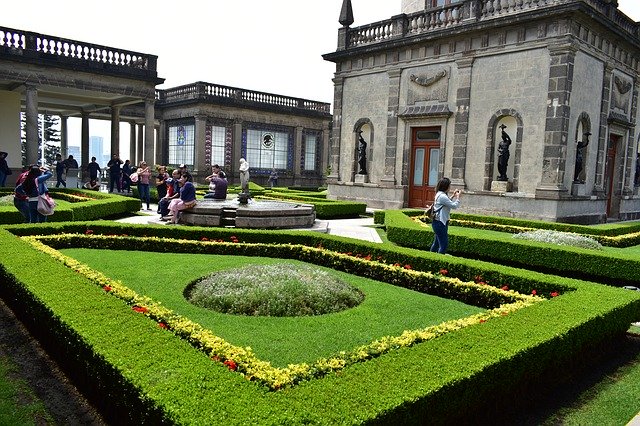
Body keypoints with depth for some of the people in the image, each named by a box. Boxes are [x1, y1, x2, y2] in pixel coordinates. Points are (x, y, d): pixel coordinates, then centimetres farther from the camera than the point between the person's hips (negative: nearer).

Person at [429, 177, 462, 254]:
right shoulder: (442, 196, -21)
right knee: (444, 245, -6)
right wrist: (458, 197, -5)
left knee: (437, 242, 19)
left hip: (439, 223, 11)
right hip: (440, 223, -11)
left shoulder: (440, 194, 11)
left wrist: (454, 196, 16)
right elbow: (454, 206, -18)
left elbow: (449, 204, 23)